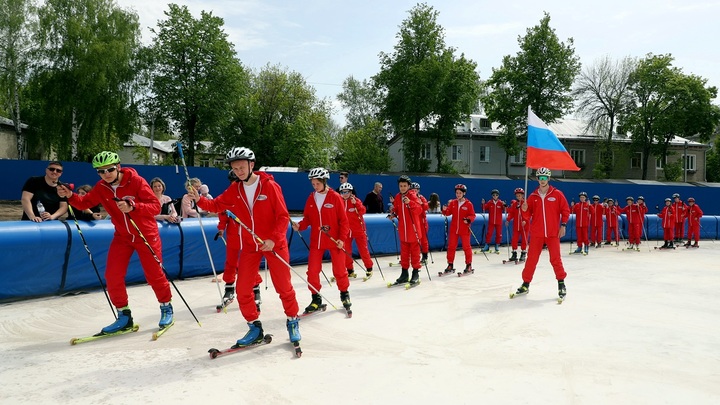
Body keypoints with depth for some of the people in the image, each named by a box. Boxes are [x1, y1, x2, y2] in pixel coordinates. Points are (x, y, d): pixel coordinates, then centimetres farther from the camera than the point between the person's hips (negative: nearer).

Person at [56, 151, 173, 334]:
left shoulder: (136, 181, -19)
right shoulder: (101, 188, -3)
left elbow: (155, 206, -23)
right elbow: (85, 202, 4)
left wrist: (132, 207, -39)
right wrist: (70, 196, -16)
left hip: (146, 235, -5)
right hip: (122, 236, 5)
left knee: (154, 274, 0)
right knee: (112, 276, -2)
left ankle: (167, 308, 24)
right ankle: (124, 316, 14)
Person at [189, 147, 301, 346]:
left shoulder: (270, 186, -12)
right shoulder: (234, 190, 3)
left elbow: (283, 216, -14)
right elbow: (216, 205, 5)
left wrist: (273, 239, -24)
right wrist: (199, 199, -14)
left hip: (274, 244, -4)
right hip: (249, 246, 4)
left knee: (284, 286, 4)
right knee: (243, 289, 3)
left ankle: (293, 321, 26)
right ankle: (255, 327, 20)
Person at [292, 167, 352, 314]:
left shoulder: (335, 197, -8)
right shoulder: (311, 198, 4)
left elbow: (343, 220, -7)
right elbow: (307, 218, 8)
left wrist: (342, 238, -14)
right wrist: (300, 225, -12)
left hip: (334, 240, -3)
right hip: (316, 240, 4)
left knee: (339, 269, 6)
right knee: (312, 270, 1)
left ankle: (344, 294, 28)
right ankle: (316, 298, 16)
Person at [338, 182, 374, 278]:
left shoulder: (356, 200, -6)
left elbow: (362, 211, -20)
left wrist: (355, 203, -30)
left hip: (358, 229, -3)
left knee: (363, 249, 3)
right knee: (346, 251, 6)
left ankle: (369, 268, 16)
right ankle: (350, 270, 18)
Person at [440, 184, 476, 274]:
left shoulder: (468, 204, -5)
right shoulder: (452, 203, 4)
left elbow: (472, 215, -5)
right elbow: (448, 213, 3)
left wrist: (468, 219, -24)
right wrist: (445, 210, -17)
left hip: (464, 229, -3)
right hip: (453, 228, 3)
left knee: (466, 247, 3)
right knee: (451, 246, 6)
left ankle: (469, 265, 14)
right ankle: (450, 265, 15)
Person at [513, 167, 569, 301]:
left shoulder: (557, 194, 0)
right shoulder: (533, 196, 5)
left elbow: (565, 210, 4)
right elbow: (528, 216, 5)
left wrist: (563, 225, -4)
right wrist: (524, 210, -16)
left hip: (553, 233, -2)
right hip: (536, 233, 2)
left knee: (555, 259, -2)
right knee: (531, 258, 3)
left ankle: (561, 283, 13)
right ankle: (526, 284, 12)